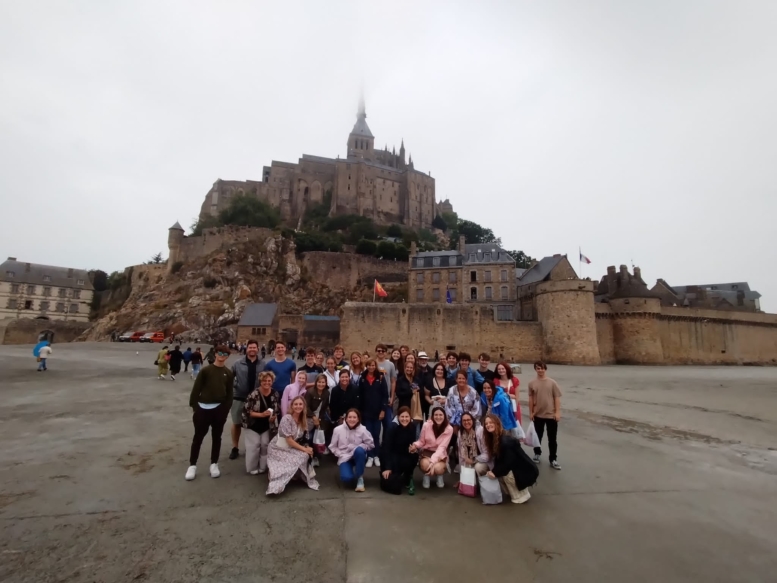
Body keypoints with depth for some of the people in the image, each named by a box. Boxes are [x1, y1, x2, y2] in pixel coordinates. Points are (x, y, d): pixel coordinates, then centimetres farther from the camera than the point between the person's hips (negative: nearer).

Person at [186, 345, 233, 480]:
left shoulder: (228, 373, 4)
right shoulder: (206, 370, -3)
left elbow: (229, 393, 5)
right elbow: (196, 389, -4)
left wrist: (226, 409, -2)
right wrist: (194, 406, -8)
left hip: (219, 409, 2)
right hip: (203, 408, -2)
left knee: (216, 437, 12)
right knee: (198, 437, 8)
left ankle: (214, 464, 24)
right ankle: (192, 465, 22)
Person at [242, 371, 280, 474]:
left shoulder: (275, 394, -6)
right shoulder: (254, 394, -20)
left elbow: (278, 410, 7)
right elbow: (246, 410, -20)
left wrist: (274, 416, -13)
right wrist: (261, 414, -27)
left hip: (267, 426, 4)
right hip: (253, 425, -4)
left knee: (265, 445, 10)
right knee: (254, 446, -1)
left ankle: (263, 467, 27)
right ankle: (252, 468, 19)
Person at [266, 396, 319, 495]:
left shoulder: (303, 420, -1)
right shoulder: (287, 418, -23)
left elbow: (303, 438, 1)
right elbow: (289, 440, -23)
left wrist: (307, 448, -18)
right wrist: (304, 449, -21)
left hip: (291, 448, 6)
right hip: (278, 448, -6)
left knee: (306, 455, -15)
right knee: (303, 456, -20)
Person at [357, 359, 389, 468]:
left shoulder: (381, 378, -2)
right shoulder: (362, 379, 4)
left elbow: (385, 395, -4)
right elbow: (360, 396, 5)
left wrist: (383, 410, -10)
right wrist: (359, 411, 1)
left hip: (378, 411, -1)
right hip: (366, 411, 1)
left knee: (376, 434, 6)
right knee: (368, 434, 5)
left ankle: (376, 456, 19)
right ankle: (370, 457, 15)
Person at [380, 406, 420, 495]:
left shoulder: (414, 426, -12)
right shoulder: (393, 427, -22)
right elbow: (386, 447, -22)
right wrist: (387, 468, -26)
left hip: (406, 455, 4)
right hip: (392, 455, -4)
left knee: (414, 456, -30)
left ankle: (408, 480, -1)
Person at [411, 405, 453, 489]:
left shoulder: (449, 429, -15)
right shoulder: (426, 425, -16)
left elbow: (442, 447, -21)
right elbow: (421, 441, -4)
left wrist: (433, 461, -34)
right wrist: (415, 445, -28)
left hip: (440, 454, 0)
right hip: (427, 452, 0)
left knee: (437, 468, -32)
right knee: (425, 464, -34)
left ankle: (440, 475, 9)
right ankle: (426, 476, 6)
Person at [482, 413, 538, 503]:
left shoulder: (506, 441, -29)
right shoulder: (493, 438, -3)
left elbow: (508, 462, -27)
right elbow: (498, 459, 2)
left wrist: (495, 472, -20)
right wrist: (492, 471, -14)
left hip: (525, 471, -8)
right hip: (514, 468, 8)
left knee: (506, 474, -24)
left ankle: (522, 495, 0)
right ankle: (513, 491, 17)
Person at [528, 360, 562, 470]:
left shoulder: (552, 382, -7)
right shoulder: (532, 383, -3)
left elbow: (557, 398, -5)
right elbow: (531, 399, 3)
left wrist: (557, 412, -8)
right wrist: (531, 412, 2)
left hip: (551, 415, -1)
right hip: (538, 415, 1)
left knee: (552, 439, 7)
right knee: (538, 436, 16)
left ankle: (553, 459, 21)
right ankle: (537, 454, 36)